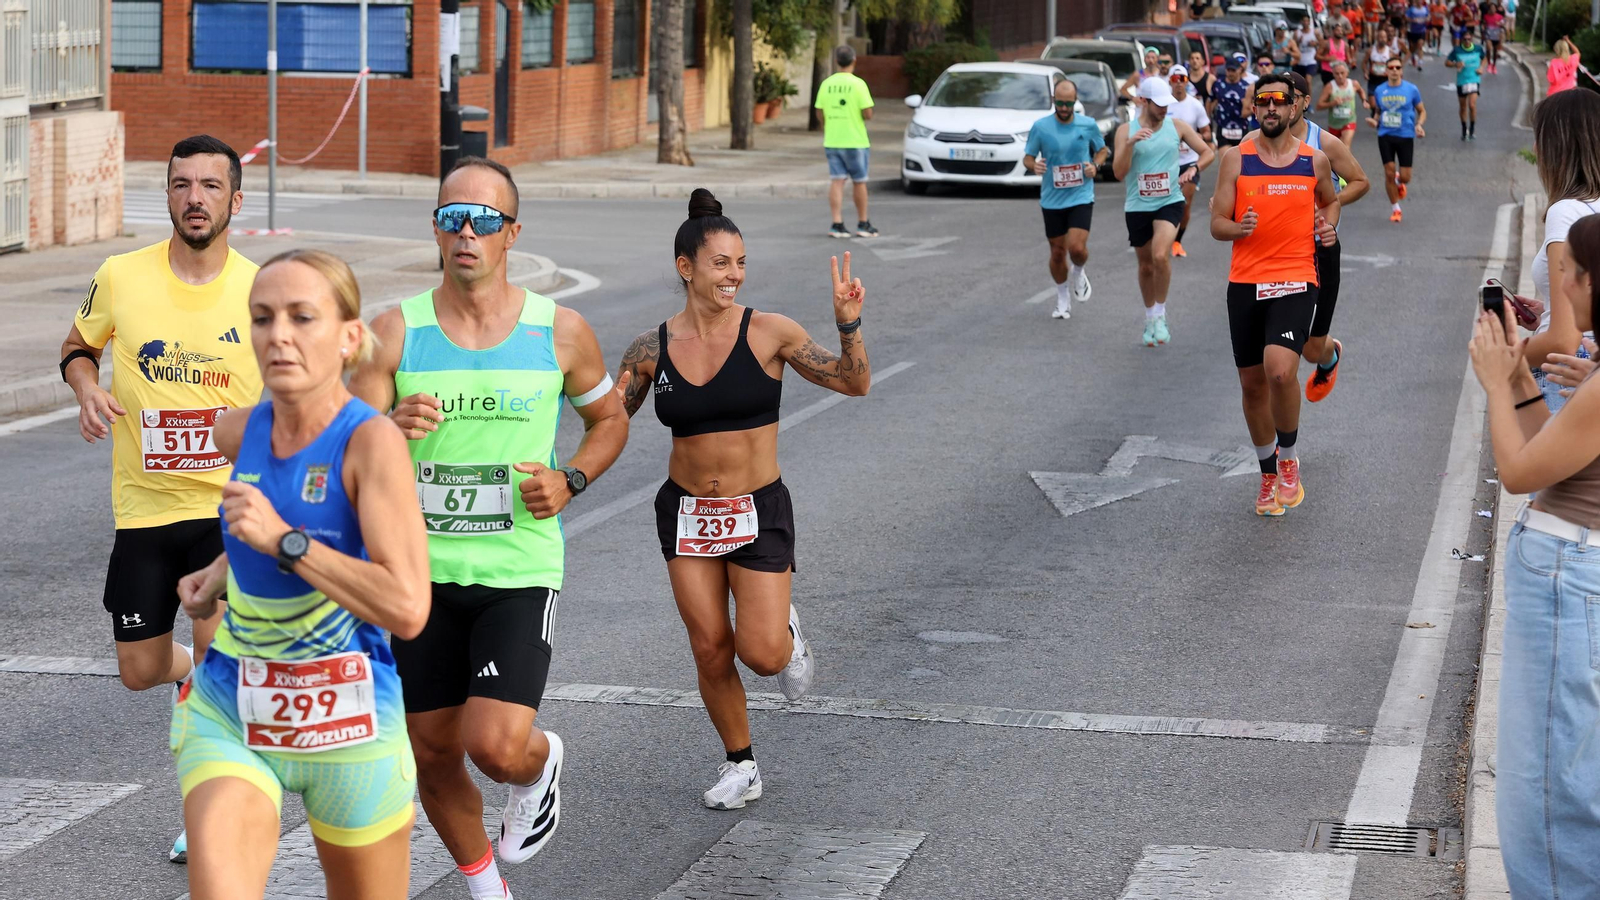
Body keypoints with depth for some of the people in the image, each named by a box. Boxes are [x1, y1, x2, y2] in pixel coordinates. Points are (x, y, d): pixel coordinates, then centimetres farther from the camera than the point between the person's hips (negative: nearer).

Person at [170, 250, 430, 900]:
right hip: (228, 707, 3)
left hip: (347, 723, -3)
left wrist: (284, 540, -25)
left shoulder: (373, 440, -16)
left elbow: (408, 609, -25)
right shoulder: (237, 433, 1)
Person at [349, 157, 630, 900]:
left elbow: (609, 419, 15)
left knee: (496, 747, -17)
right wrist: (391, 429, -28)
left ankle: (542, 762, 20)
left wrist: (570, 480, -5)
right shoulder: (396, 331, -3)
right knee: (433, 756, 11)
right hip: (421, 571, 2)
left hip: (520, 573, -2)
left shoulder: (560, 331, -2)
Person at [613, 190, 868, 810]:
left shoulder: (768, 333, -9)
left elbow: (855, 383, -6)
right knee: (711, 650, 5)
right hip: (686, 513, 2)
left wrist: (849, 322, -23)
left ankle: (785, 630, 29)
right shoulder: (652, 350, -4)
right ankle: (741, 767, 25)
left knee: (763, 656, -8)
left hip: (759, 511, -2)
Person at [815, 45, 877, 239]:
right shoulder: (857, 84, -12)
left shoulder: (826, 84, 2)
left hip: (832, 141, 4)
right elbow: (868, 114, -15)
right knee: (859, 182, 8)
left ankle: (837, 224, -5)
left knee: (836, 181, 3)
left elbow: (820, 113, 6)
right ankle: (863, 224, 16)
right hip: (854, 141, -3)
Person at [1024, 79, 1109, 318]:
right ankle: (1063, 299, 29)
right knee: (1057, 252, 8)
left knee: (1077, 247, -18)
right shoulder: (1040, 127, -5)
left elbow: (1102, 150, 14)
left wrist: (1095, 165, -7)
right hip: (1052, 200, 1)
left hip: (1081, 198, -1)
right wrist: (1033, 165, -21)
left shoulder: (1088, 125, -2)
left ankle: (1078, 273, 18)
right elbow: (1027, 157, 3)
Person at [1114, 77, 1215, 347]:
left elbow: (1208, 152, 12)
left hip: (1170, 203, -1)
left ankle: (1160, 314, -7)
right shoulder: (1126, 130, -3)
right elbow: (1119, 173, -10)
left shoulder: (1178, 127, 1)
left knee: (1160, 256, -24)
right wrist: (1130, 144, -24)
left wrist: (1194, 170, -8)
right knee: (1146, 266, 11)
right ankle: (1150, 318, 31)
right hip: (1138, 206, 1)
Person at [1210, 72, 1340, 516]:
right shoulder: (1236, 159, 3)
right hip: (1245, 283, 2)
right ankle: (1269, 473, 29)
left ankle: (1289, 458, 0)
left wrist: (1328, 225, 3)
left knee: (1280, 370, -24)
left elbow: (1331, 200, 25)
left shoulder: (1315, 160, 5)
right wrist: (1239, 228, -19)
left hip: (1295, 282, -2)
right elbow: (1217, 224, 3)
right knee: (1253, 384, 9)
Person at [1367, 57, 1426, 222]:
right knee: (1389, 173, -4)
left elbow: (1422, 111, 7)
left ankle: (1399, 182, 36)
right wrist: (1374, 121, -5)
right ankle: (1395, 208, 13)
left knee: (1405, 177, -4)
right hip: (1385, 136, 1)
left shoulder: (1411, 89, -2)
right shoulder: (1379, 90, 5)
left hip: (1406, 136, -1)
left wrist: (1419, 125, -12)